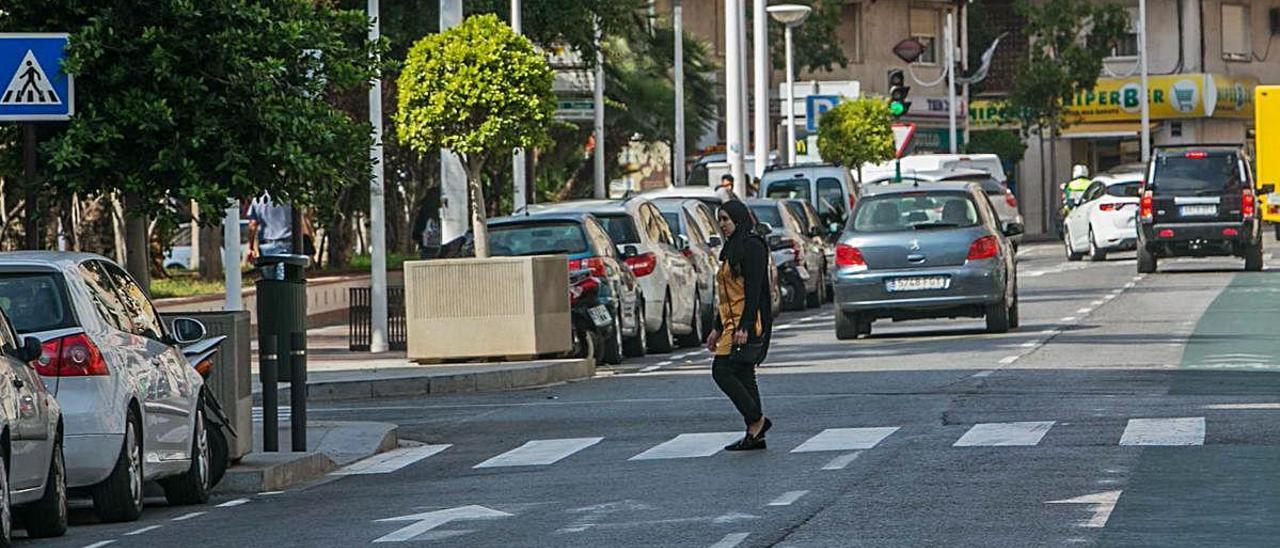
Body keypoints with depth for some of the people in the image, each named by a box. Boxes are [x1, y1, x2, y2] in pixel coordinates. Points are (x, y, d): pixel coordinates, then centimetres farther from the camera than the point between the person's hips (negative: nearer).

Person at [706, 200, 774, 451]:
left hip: (746, 322, -10)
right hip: (732, 322, 10)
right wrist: (717, 329, 22)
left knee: (722, 371, -14)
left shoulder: (751, 246, -11)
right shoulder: (732, 248, 20)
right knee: (743, 376, 7)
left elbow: (753, 289, -18)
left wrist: (744, 327, -24)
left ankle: (756, 419, -8)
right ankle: (755, 435, 8)